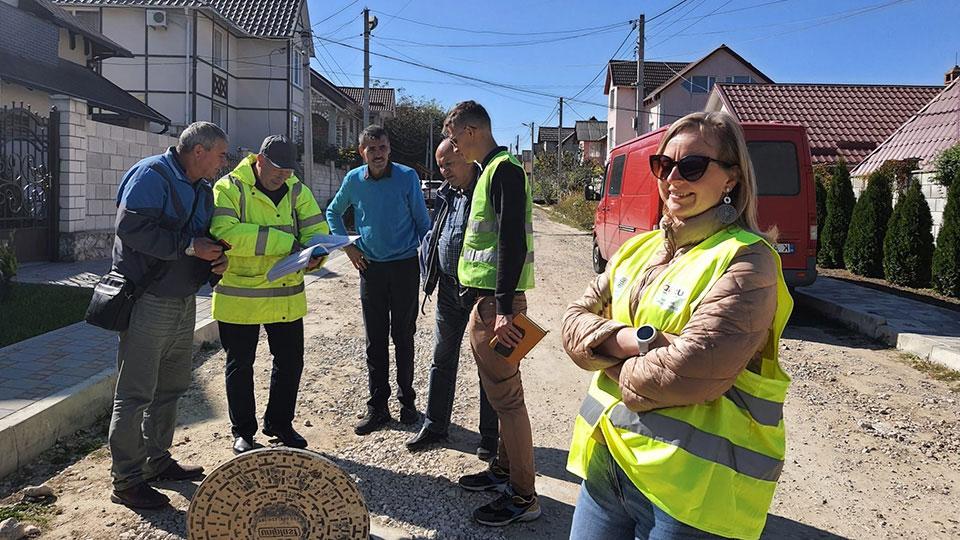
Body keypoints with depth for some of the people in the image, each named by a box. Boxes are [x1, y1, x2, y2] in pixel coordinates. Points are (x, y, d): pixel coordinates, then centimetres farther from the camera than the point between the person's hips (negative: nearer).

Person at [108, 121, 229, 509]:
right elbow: (131, 227, -25)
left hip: (183, 301, 10)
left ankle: (157, 460, 32)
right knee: (135, 394, -2)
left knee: (170, 387, 18)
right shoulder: (152, 175, -14)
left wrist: (218, 261, -1)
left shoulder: (202, 190, 15)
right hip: (147, 300, -9)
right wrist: (189, 245, -22)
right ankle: (126, 481, 8)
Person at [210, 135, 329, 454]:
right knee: (240, 366, 10)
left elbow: (317, 230, 0)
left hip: (287, 296, 5)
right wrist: (284, 242, -28)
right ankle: (243, 431, 28)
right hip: (239, 295, -4)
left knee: (290, 362, 13)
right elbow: (224, 233, -26)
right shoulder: (229, 188, -11)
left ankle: (279, 424, 33)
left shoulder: (296, 190, 5)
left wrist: (314, 256, -24)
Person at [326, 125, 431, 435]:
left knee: (403, 337, 7)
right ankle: (377, 407, 16)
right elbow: (333, 212, 17)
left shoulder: (407, 177, -7)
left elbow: (422, 221, 0)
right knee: (375, 340, 6)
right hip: (371, 267, 2)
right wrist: (348, 247, 7)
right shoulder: (354, 180, 0)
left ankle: (407, 400, 22)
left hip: (405, 266, -2)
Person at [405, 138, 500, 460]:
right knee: (442, 358, 14)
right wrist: (429, 275, 9)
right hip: (450, 288, 7)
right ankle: (434, 426, 29)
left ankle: (490, 436, 19)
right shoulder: (445, 195, 9)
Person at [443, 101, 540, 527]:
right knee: (498, 392, 18)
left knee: (506, 397, -4)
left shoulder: (504, 170, -12)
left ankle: (523, 497, 6)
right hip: (486, 299, 10)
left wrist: (503, 309, -26)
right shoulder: (491, 170, 19)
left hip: (497, 301, -10)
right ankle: (503, 471, 32)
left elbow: (513, 242, -22)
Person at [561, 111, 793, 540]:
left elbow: (690, 372, -24)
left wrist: (613, 365, -6)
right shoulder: (640, 247, 10)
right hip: (606, 456, 7)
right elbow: (575, 322, 5)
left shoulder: (745, 260, -13)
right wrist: (626, 339, -15)